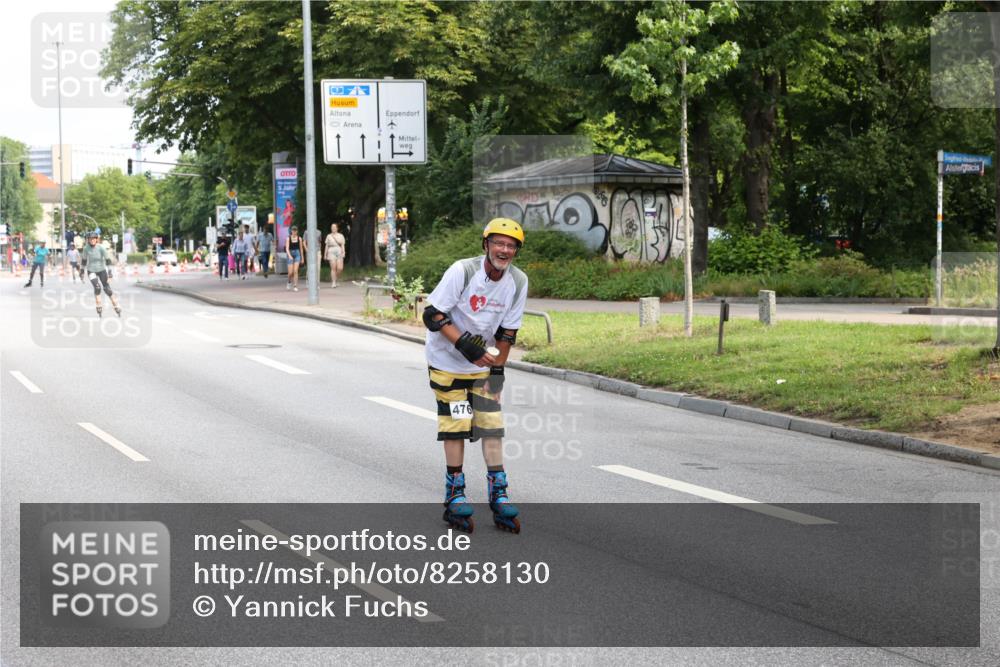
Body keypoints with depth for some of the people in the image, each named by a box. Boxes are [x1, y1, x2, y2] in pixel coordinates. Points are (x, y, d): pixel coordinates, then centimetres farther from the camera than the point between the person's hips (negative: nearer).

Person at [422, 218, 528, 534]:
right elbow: (432, 315, -20)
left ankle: (498, 495, 4)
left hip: (483, 364, 4)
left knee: (491, 423, -2)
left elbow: (507, 331, 2)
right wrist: (465, 344, -27)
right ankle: (455, 495, 9)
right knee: (456, 424, -3)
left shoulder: (518, 282, -7)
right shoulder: (462, 271, -21)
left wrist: (497, 369, 0)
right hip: (447, 361, -4)